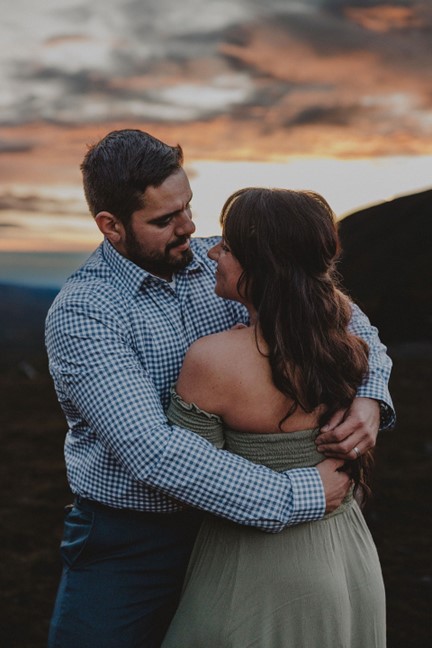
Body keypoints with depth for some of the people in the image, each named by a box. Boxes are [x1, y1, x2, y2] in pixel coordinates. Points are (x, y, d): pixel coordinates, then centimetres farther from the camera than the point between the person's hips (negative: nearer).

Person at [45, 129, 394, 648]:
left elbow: (340, 314, 6)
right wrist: (295, 496, -27)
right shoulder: (80, 314, -18)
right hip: (126, 542, -4)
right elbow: (153, 450, -28)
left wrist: (370, 396, -14)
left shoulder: (222, 266, -2)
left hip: (227, 522, 5)